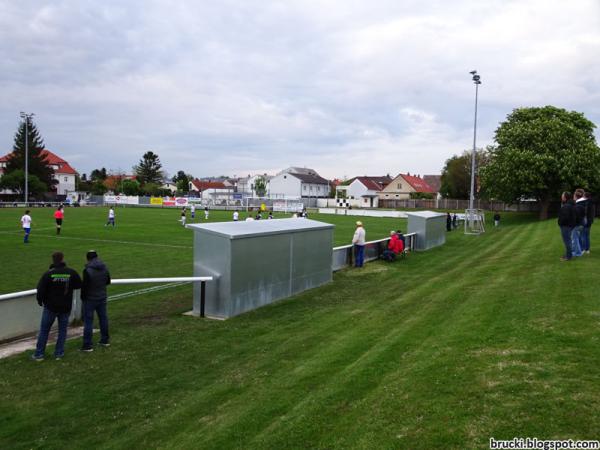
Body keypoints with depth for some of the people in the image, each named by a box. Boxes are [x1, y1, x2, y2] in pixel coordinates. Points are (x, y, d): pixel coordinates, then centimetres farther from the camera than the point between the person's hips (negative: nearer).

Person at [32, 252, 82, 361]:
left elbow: (40, 290, -12)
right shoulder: (71, 272, -10)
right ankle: (59, 353, 16)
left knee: (44, 330, 11)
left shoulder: (48, 274, -14)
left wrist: (40, 301, 6)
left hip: (50, 307, -1)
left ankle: (39, 354, 16)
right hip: (66, 307, 1)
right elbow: (78, 285, 1)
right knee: (62, 330, 13)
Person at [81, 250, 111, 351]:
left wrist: (83, 297, -4)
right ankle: (105, 340, 28)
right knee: (103, 318, 17)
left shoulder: (87, 270, -21)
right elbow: (108, 281, 9)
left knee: (88, 321, 0)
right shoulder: (105, 267, -1)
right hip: (102, 297, 6)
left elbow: (84, 285, -18)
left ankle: (87, 345, 2)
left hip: (90, 299, -6)